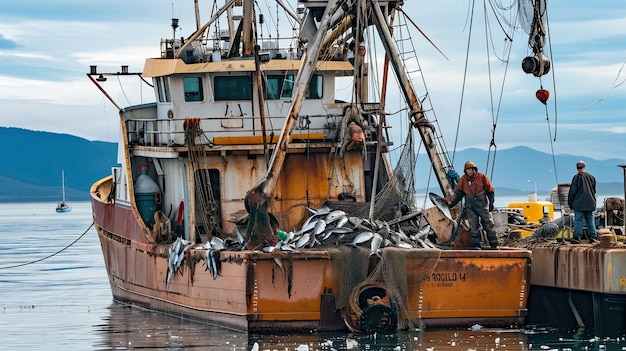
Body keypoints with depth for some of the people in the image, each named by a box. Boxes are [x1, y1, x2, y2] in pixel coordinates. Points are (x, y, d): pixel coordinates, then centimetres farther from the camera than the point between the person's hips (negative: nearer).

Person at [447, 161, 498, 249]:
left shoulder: (482, 177, -2)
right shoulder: (463, 179, 4)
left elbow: (490, 191, 3)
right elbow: (459, 193, 11)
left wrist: (491, 203, -5)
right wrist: (452, 203, 5)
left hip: (482, 203, -2)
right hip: (470, 205, 2)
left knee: (488, 224, -1)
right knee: (474, 226, -2)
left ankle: (494, 245, 4)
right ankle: (476, 244, 1)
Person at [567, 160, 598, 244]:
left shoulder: (577, 177, -7)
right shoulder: (592, 177, 10)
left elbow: (572, 191, -5)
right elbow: (594, 191, 17)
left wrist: (570, 203, 1)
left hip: (579, 204, -5)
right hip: (590, 204, 5)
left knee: (578, 220, -6)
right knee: (590, 220, 9)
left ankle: (577, 237, -12)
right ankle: (593, 236, 5)